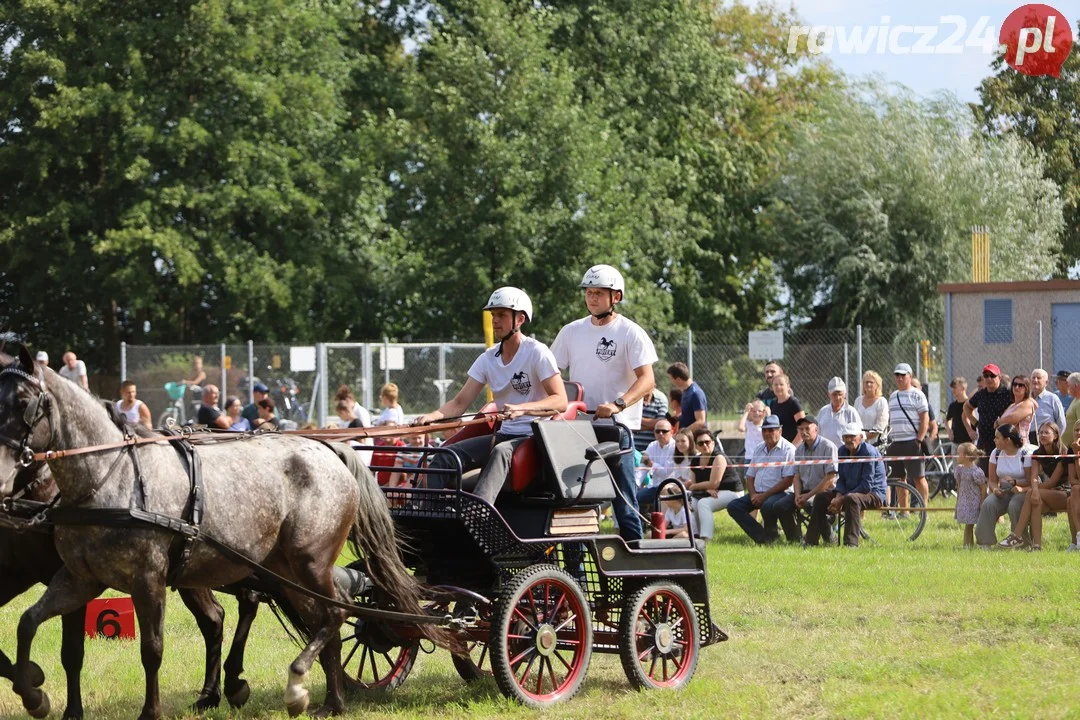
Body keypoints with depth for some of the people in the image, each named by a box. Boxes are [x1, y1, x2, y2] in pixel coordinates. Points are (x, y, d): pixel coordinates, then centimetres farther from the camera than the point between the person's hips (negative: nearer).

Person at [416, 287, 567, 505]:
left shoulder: (537, 353, -7)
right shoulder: (488, 358, 10)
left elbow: (560, 401, -17)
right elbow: (461, 402, 6)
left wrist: (521, 408, -33)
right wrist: (433, 415, -16)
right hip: (504, 435, 7)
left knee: (501, 452, -38)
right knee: (444, 456, -13)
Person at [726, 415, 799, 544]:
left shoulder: (788, 450, -6)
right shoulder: (759, 449, 17)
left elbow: (788, 480, -14)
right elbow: (750, 476, 19)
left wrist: (764, 496, -17)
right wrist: (753, 495, -2)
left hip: (779, 493, -8)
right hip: (758, 493, 8)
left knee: (767, 506, -39)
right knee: (734, 506, -12)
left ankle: (771, 535, -12)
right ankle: (762, 537, -18)